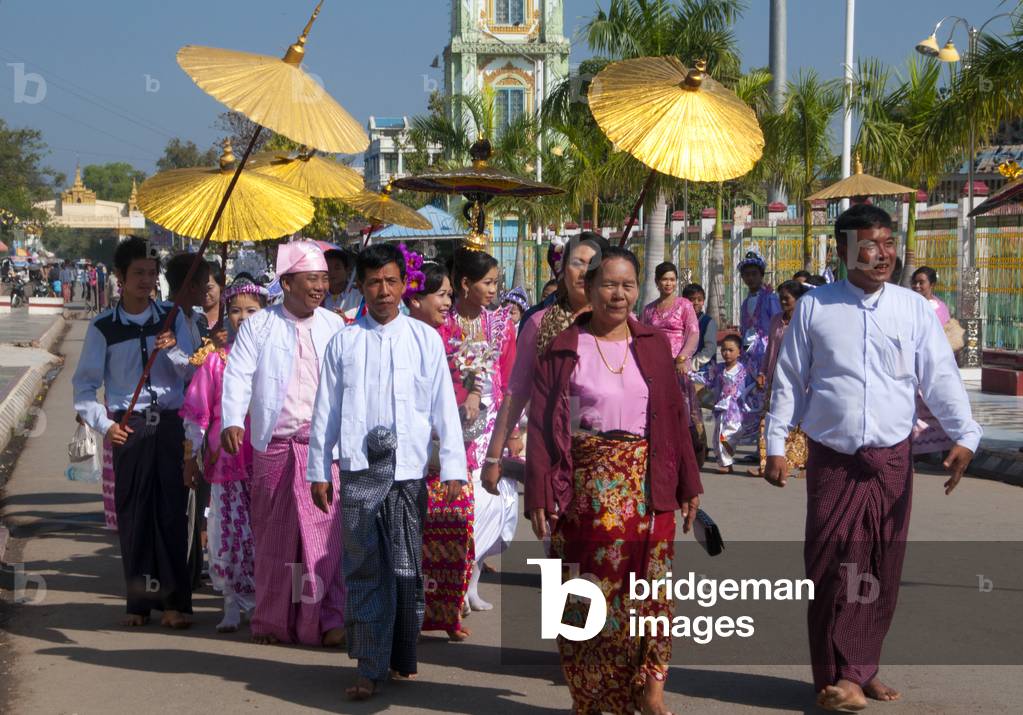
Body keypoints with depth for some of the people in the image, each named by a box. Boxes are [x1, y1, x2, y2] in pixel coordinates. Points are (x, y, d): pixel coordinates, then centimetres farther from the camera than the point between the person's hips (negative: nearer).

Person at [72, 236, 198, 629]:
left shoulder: (172, 318, 7)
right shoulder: (104, 326, 3)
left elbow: (193, 372, 6)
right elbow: (84, 383, 5)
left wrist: (173, 350, -14)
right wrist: (104, 424, -6)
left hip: (170, 424, 1)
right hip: (128, 428, -1)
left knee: (171, 511, -2)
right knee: (133, 512, 1)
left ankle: (175, 600, 3)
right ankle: (140, 601, 10)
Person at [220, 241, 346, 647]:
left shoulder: (334, 326, 11)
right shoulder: (258, 327, 5)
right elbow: (238, 376, -4)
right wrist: (232, 422, -20)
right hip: (274, 446, 0)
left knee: (326, 532, -6)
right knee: (274, 535, 6)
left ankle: (329, 619, 0)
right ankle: (273, 620, 17)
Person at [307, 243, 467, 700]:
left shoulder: (425, 339, 6)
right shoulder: (344, 342, 8)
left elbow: (444, 405, 5)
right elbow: (326, 409, 10)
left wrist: (453, 467, 0)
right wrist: (319, 470, 7)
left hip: (408, 468, -1)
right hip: (358, 469, 1)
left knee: (406, 567, 3)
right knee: (364, 567, 0)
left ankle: (403, 657, 20)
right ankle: (370, 668, 3)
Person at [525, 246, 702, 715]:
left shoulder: (654, 345, 9)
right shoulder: (564, 350, 2)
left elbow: (676, 417, 10)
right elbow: (542, 425, -1)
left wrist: (688, 483, 7)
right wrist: (539, 495, -7)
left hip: (647, 486, 2)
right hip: (585, 486, -2)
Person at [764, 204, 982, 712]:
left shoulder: (914, 308, 3)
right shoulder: (814, 307, 1)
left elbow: (940, 377, -2)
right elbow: (788, 381, 4)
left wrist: (965, 436, -15)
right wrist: (775, 447, 0)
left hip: (892, 460, 2)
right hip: (832, 459, -2)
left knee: (883, 569, 8)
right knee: (832, 566, -3)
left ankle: (861, 669, 22)